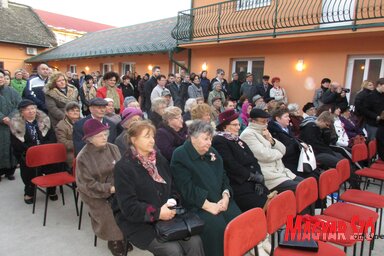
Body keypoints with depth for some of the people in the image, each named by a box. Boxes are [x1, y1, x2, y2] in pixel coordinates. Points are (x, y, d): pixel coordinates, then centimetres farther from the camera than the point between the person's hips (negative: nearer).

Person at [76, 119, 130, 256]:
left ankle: (123, 236, 6)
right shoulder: (83, 157, -13)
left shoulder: (113, 148, -3)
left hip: (116, 188, 3)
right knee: (109, 215, -22)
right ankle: (113, 240, 7)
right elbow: (87, 185, -15)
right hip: (94, 193, -3)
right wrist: (109, 188, -23)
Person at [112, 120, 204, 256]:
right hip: (139, 222, -5)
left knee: (195, 241, -13)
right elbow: (128, 206, -17)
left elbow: (172, 188, 11)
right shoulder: (123, 167, -12)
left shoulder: (160, 159, 9)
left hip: (166, 216, 6)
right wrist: (157, 213, -24)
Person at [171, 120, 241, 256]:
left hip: (221, 200, 6)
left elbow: (223, 177, 15)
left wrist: (226, 196, -5)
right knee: (217, 226, -30)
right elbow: (187, 188, -14)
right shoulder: (179, 156, -7)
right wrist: (208, 205, -20)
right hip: (198, 205, -6)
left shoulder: (212, 152, 15)